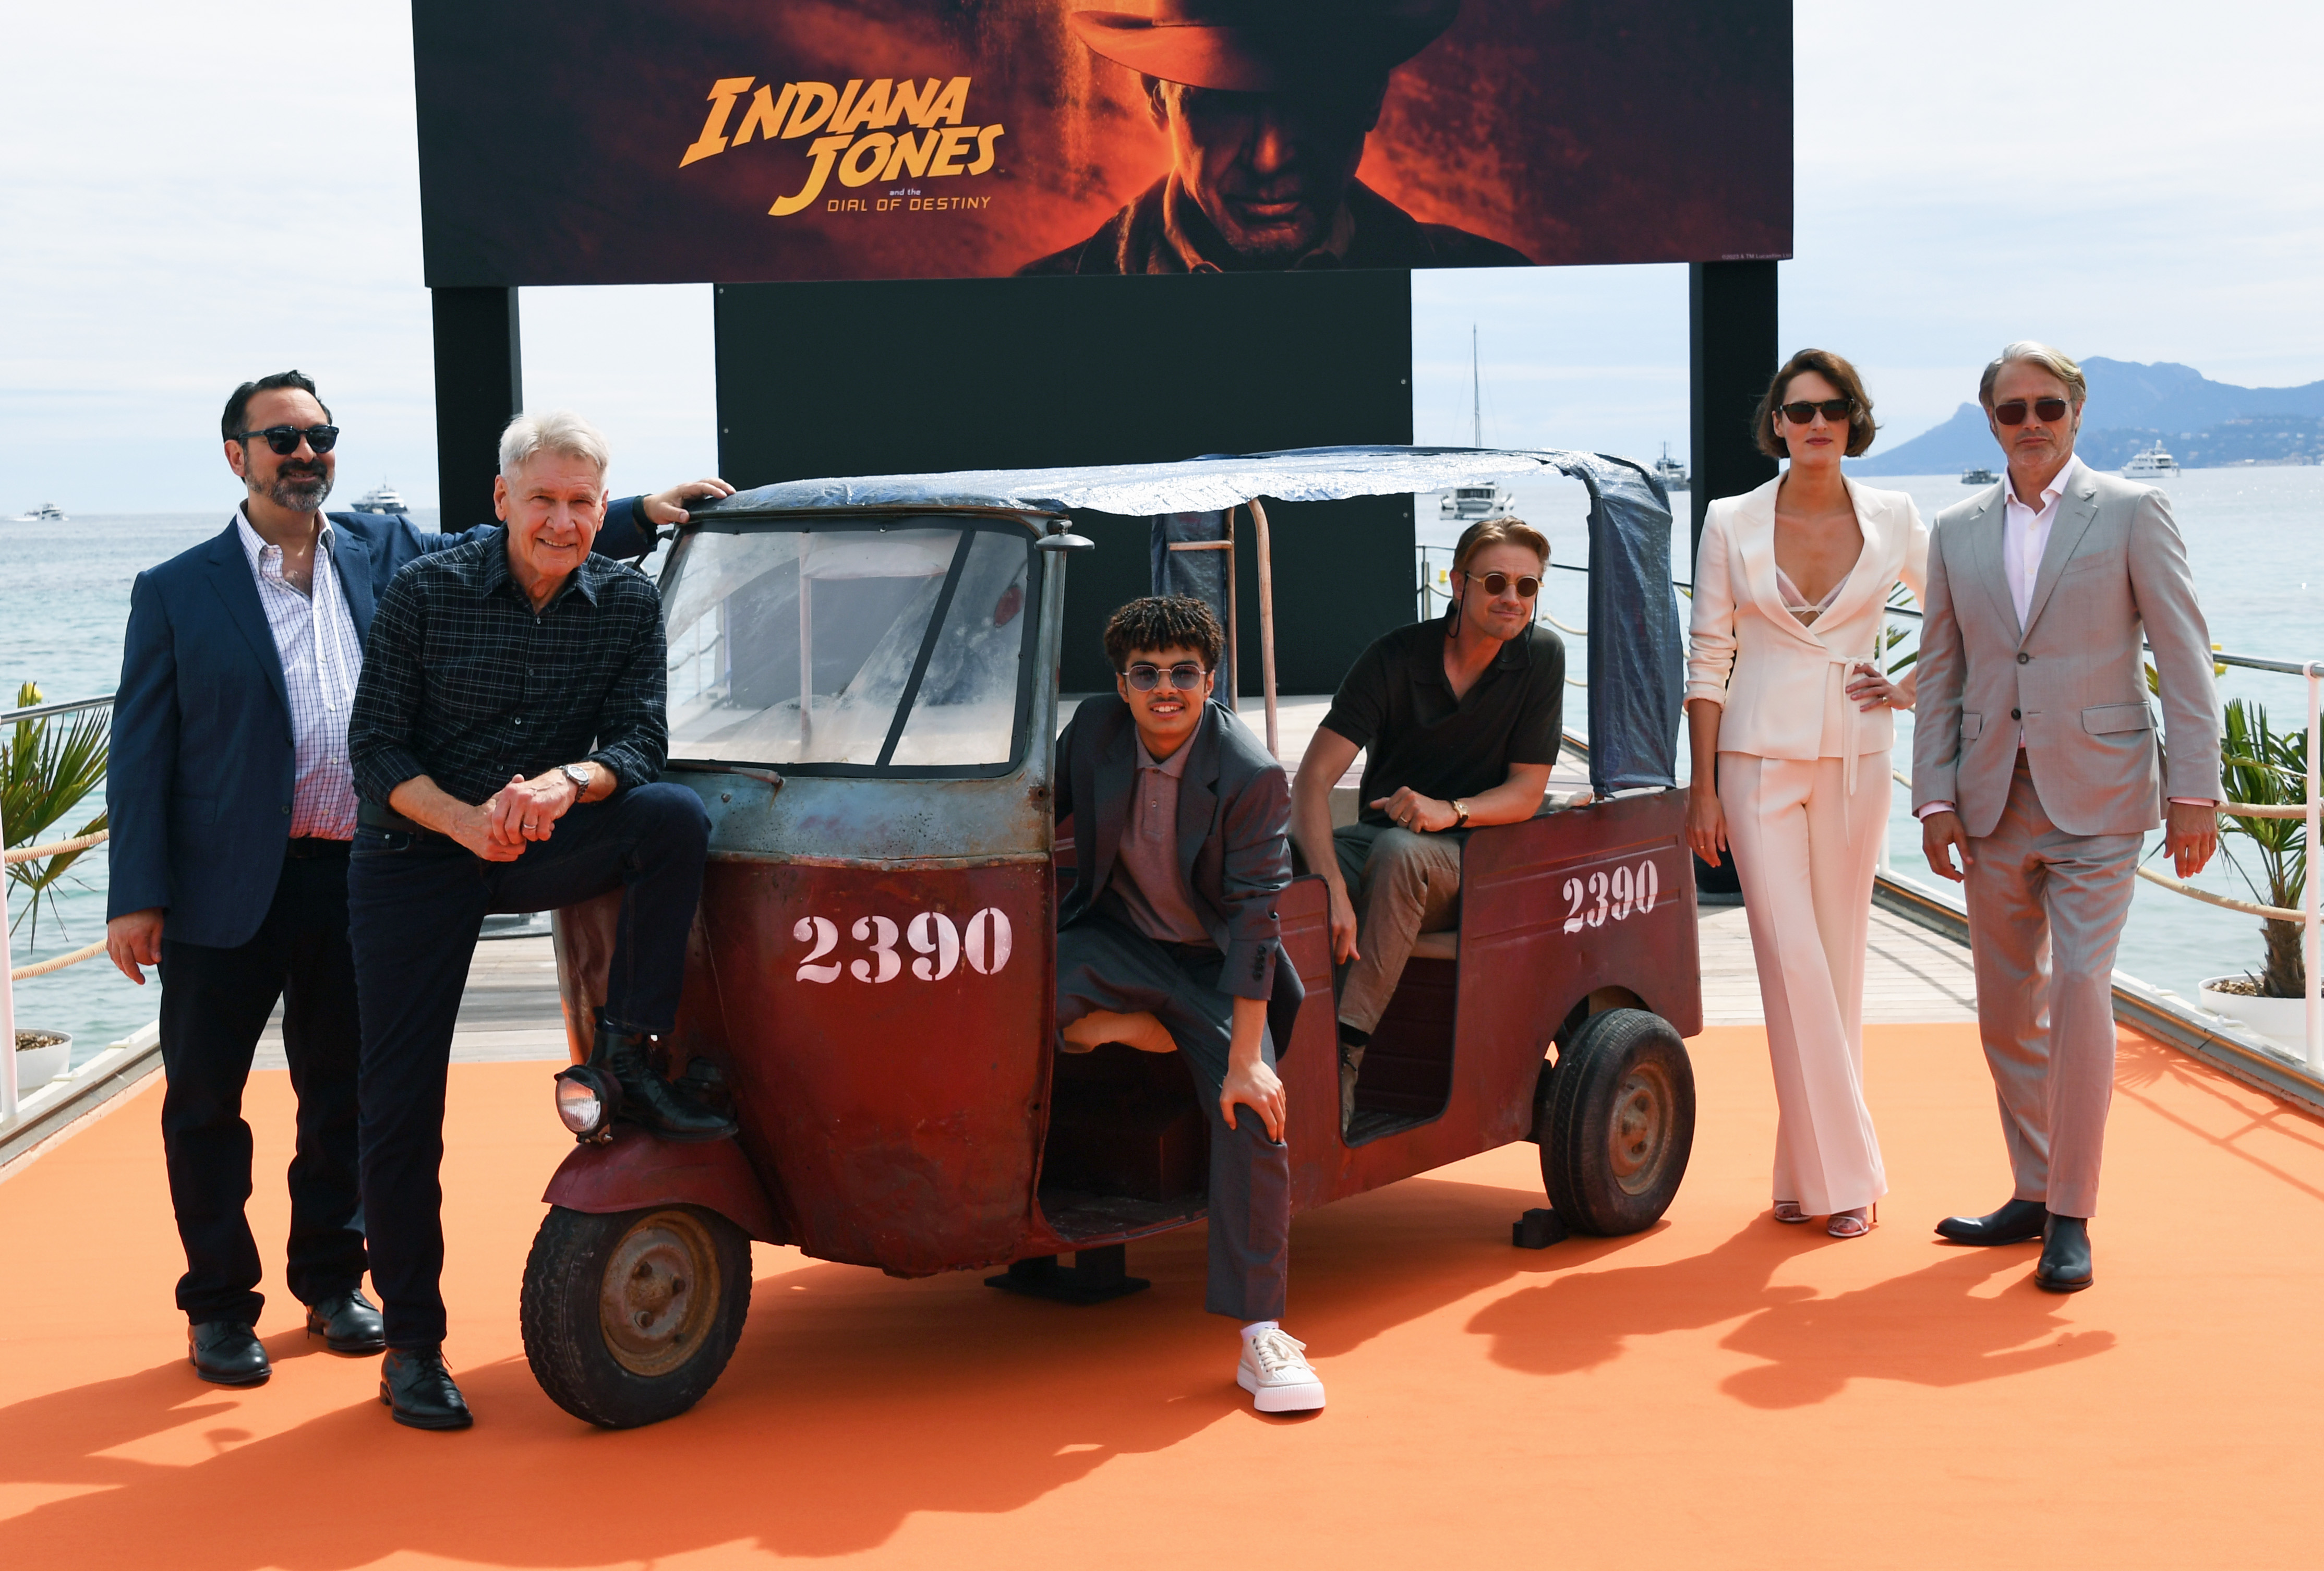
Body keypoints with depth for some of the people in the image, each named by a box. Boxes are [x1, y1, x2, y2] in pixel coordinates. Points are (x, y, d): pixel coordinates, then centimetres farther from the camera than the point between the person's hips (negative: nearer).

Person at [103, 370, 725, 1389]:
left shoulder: (385, 553, 7)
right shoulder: (177, 594, -2)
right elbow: (141, 751, -4)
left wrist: (643, 514, 5)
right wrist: (138, 896, -10)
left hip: (359, 878, 3)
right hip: (227, 886, -3)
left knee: (343, 1095, 14)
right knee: (205, 1103, 6)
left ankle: (331, 1280, 30)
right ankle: (219, 1305, 20)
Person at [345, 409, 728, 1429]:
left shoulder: (627, 604, -4)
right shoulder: (425, 595, -10)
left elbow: (639, 740, -8)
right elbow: (375, 747, -8)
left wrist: (568, 782, -30)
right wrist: (465, 820, -25)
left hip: (543, 844, 2)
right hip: (416, 858, -2)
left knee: (675, 817, -27)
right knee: (402, 1106, -4)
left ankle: (627, 1056, -18)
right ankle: (411, 1343, 9)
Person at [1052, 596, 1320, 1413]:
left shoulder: (1252, 777, -20)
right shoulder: (1094, 727, -9)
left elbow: (1254, 918, -22)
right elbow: (1041, 812, 10)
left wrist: (1246, 1060, -26)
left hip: (1214, 965, -2)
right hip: (1117, 938, 3)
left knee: (1252, 1120, -20)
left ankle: (1262, 1337, -11)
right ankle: (1132, 1031, 2)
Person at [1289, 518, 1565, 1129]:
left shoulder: (1541, 655, -4)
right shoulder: (1395, 658, -8)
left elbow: (1526, 792, -2)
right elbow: (1312, 779, -17)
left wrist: (1450, 811, -25)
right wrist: (1332, 887, -34)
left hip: (1470, 859, -1)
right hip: (1381, 835, 2)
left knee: (1399, 852, -38)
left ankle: (1344, 1053, -41)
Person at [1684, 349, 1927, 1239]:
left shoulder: (1893, 522, 3)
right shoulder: (1733, 524, 1)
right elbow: (1707, 660, 2)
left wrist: (1911, 688, 3)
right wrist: (1703, 788, -1)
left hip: (1854, 761, 2)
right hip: (1760, 759, -1)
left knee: (1839, 960, 5)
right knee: (1791, 959, -9)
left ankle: (1815, 1167, 15)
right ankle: (1843, 1169, -3)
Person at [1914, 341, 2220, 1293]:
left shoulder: (2132, 512, 0)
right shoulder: (1958, 533, 10)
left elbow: (2184, 658, -3)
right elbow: (1940, 677, 12)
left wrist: (2194, 792, -8)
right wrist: (1935, 798, 4)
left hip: (2096, 796, -4)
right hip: (1994, 805, 4)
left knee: (2080, 991, -12)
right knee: (2008, 1010, 10)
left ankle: (2071, 1215, -2)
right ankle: (2032, 1195, 24)